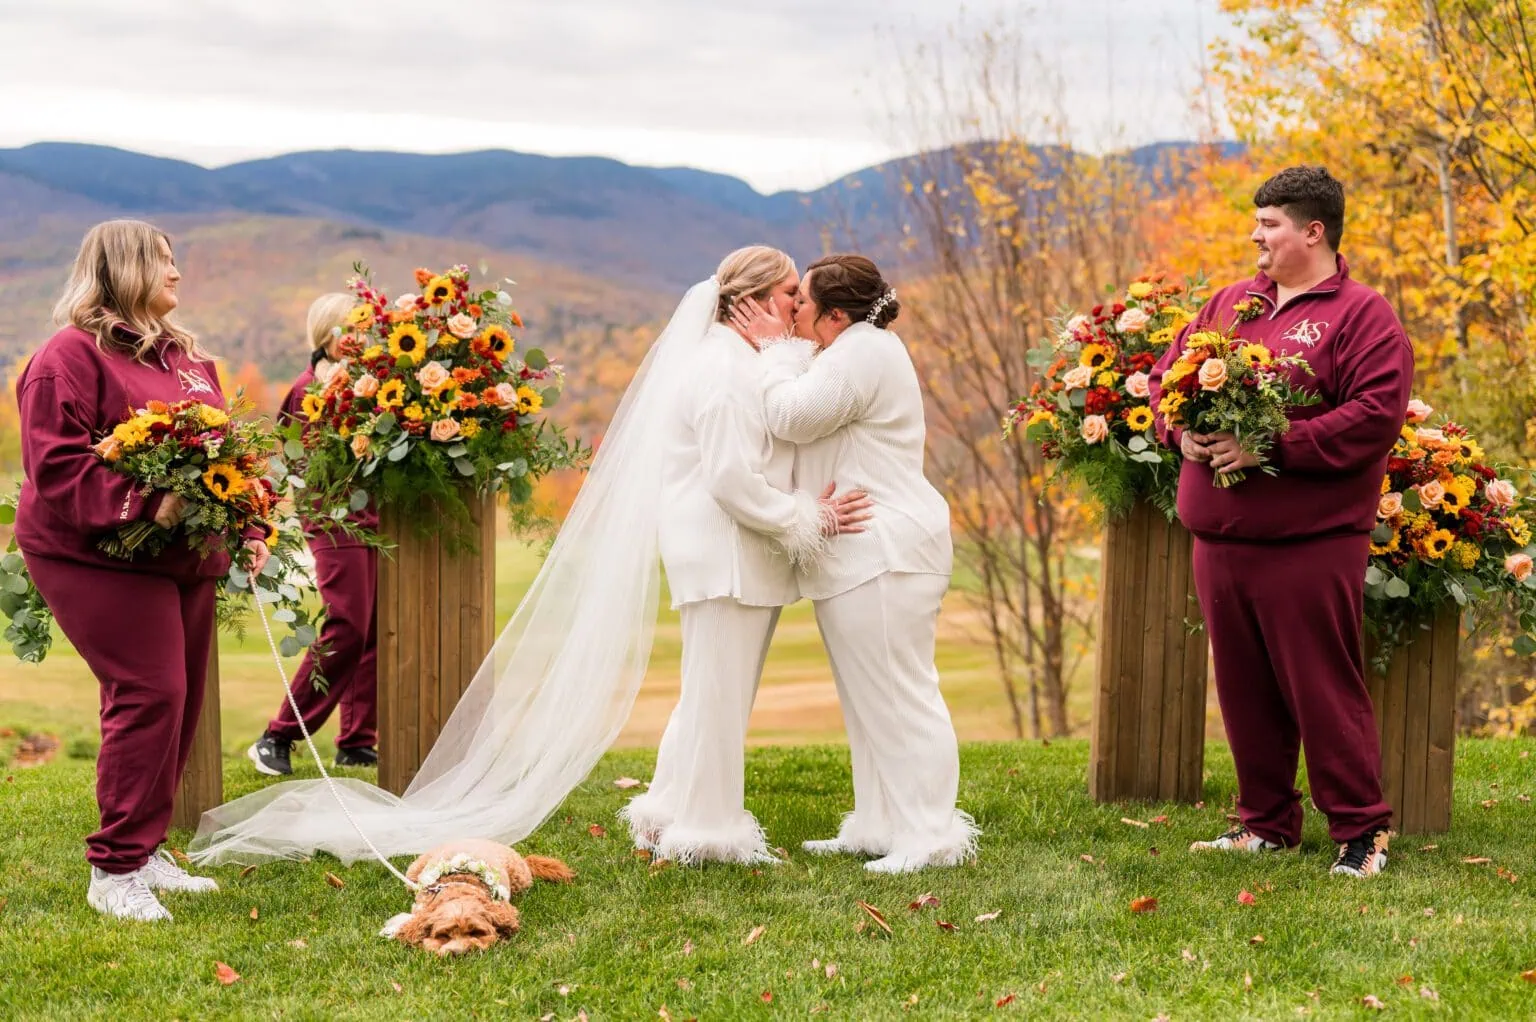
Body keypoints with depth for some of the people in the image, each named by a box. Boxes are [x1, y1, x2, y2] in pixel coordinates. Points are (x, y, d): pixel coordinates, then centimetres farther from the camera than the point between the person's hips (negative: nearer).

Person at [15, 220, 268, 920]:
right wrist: (144, 507, -26)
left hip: (186, 556, 8)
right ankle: (115, 869, -5)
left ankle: (143, 851, 21)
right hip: (100, 557, -8)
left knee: (180, 700, 8)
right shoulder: (70, 358, -9)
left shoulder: (188, 357, 17)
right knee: (150, 693, -15)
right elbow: (56, 467, -17)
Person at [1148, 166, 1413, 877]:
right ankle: (1265, 823, 25)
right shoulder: (1231, 303, 16)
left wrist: (1273, 447, -21)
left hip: (1310, 544, -6)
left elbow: (1376, 415, -16)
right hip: (1219, 541, 7)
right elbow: (1166, 372, 19)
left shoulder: (1362, 316, -4)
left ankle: (1359, 831, 8)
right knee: (1245, 689, 12)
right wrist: (1182, 430, -3)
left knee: (1324, 690, -3)